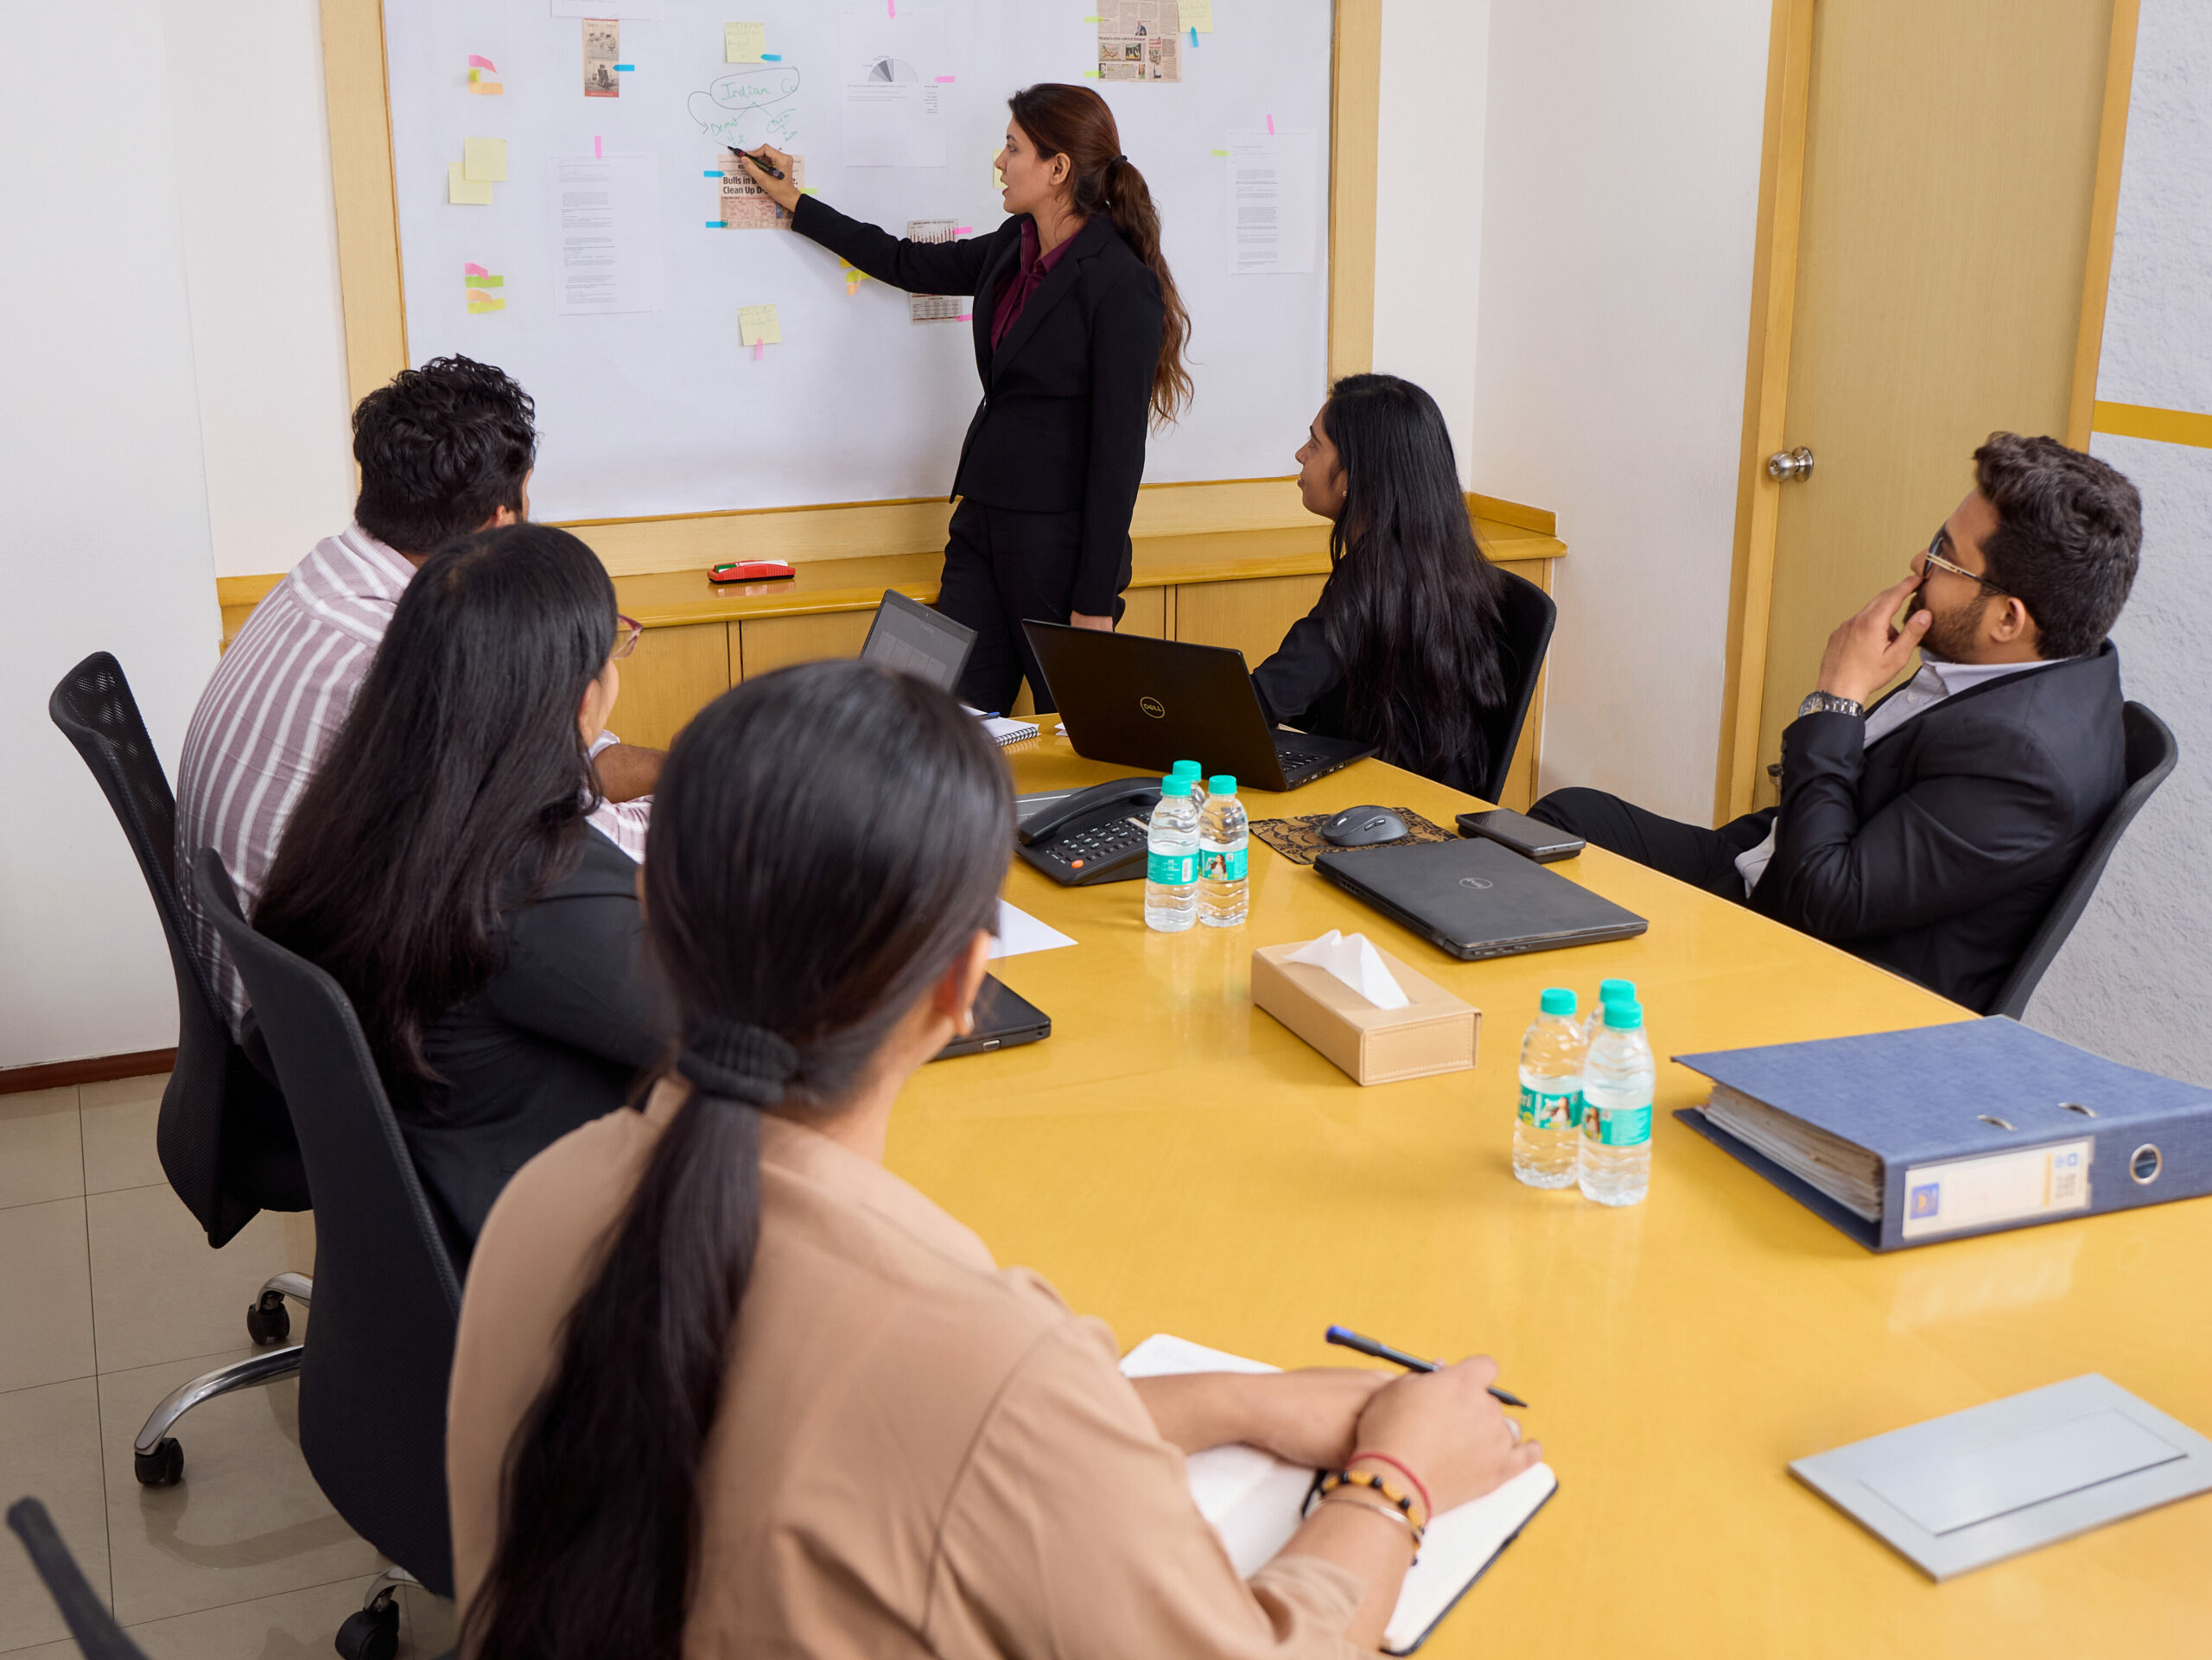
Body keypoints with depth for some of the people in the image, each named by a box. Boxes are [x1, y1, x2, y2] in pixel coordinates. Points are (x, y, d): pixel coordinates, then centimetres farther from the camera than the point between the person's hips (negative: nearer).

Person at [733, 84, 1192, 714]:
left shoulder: (1123, 285, -14)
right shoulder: (1013, 247, 9)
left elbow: (1119, 448, -16)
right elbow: (909, 264, 26)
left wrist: (1096, 601, -17)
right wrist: (793, 201, 32)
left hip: (1060, 543, -8)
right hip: (983, 522, 8)